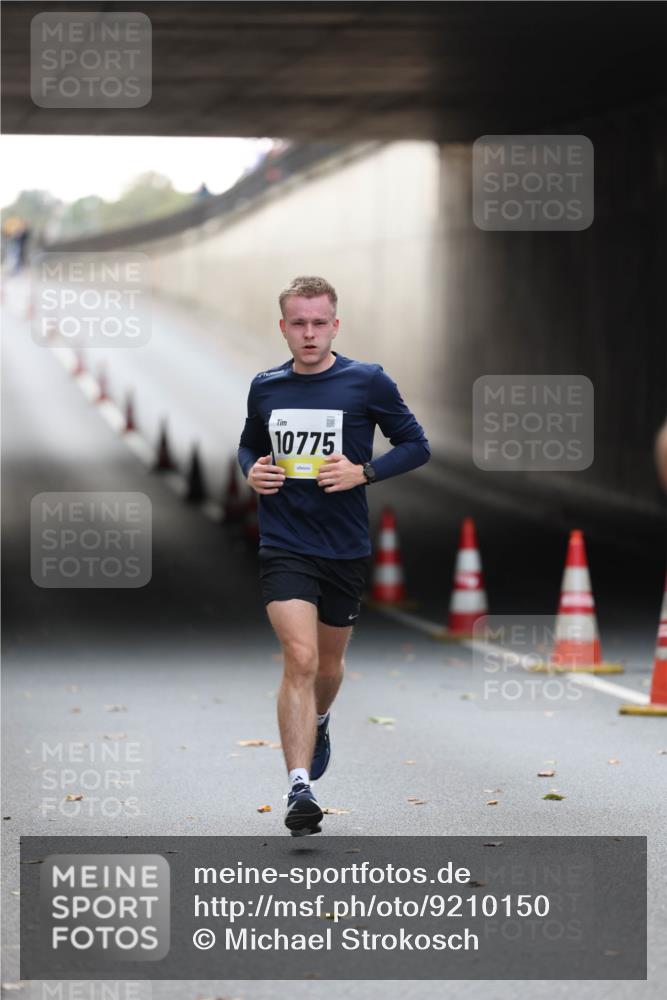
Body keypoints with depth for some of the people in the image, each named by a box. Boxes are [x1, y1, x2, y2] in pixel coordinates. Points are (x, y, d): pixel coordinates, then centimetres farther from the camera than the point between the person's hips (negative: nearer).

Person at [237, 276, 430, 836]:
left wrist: (363, 473, -14)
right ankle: (300, 788, -21)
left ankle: (319, 722, 53)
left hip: (346, 548, 1)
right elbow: (249, 446, 21)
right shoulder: (265, 388, 4)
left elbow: (416, 445, 1)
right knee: (300, 659, -17)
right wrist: (252, 471, -2)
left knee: (329, 662, 18)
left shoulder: (367, 383, -4)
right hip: (284, 546, -1)